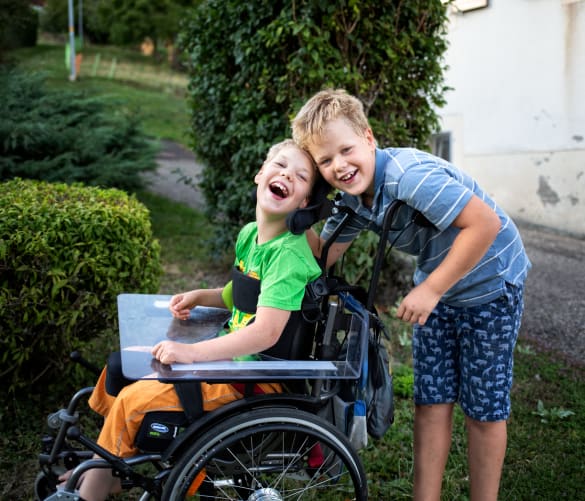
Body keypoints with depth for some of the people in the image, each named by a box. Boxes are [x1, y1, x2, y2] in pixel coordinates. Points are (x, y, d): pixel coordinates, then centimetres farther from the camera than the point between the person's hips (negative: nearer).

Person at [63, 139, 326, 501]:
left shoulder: (289, 253, -22)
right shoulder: (249, 234, 5)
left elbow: (266, 332, -31)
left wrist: (191, 352, -33)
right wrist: (199, 297, 5)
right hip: (234, 356, 9)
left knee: (133, 401, -15)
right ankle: (100, 463, 31)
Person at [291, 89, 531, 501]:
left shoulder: (409, 174, -31)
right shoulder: (352, 196, -5)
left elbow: (486, 223, -35)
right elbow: (325, 256, -1)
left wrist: (432, 289, -29)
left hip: (490, 282, -7)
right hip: (437, 286, 7)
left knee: (483, 409, 5)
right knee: (431, 401, 7)